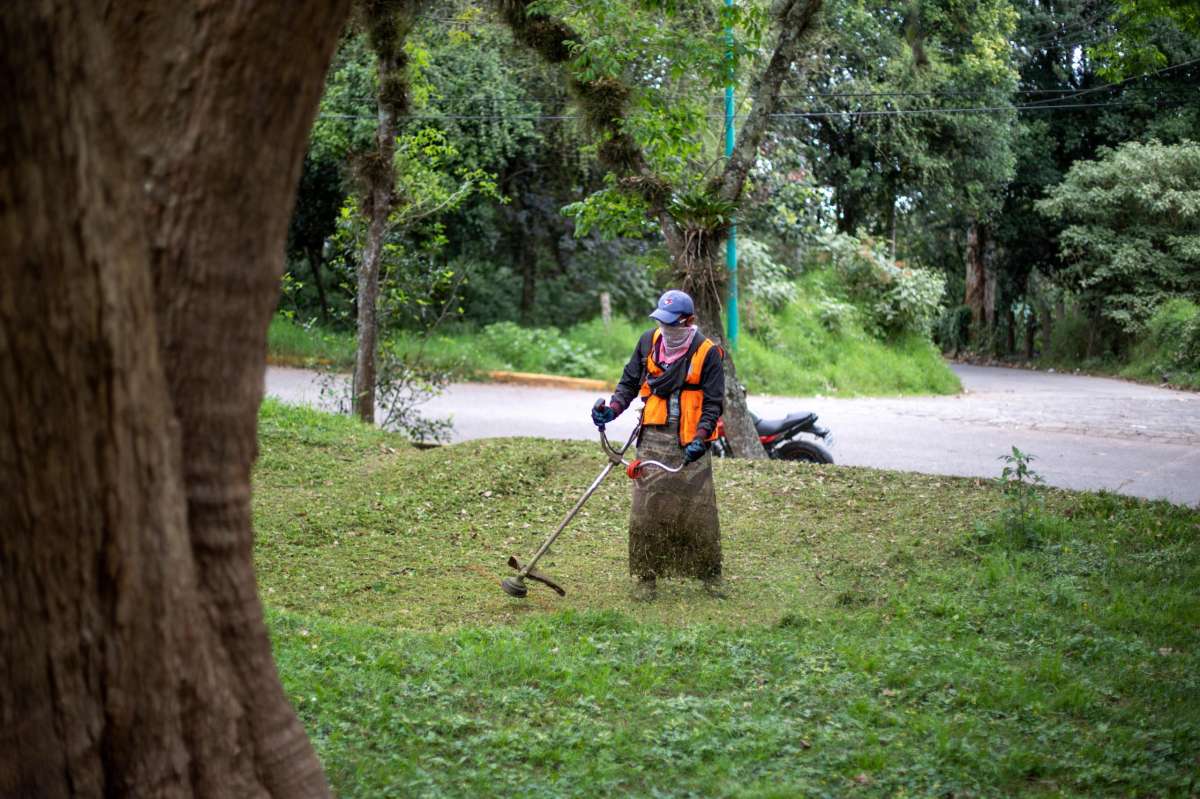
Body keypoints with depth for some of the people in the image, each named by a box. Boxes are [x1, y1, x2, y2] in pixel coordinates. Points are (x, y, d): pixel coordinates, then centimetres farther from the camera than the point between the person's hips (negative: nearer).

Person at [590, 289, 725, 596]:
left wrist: (700, 438, -17)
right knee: (646, 509, -2)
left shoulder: (708, 353, -4)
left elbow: (713, 402, -4)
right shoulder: (648, 342, 7)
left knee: (699, 510, 1)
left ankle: (710, 574, 15)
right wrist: (612, 409, -2)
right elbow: (630, 382, 15)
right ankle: (646, 575, 7)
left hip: (690, 444, -3)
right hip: (653, 441, 3)